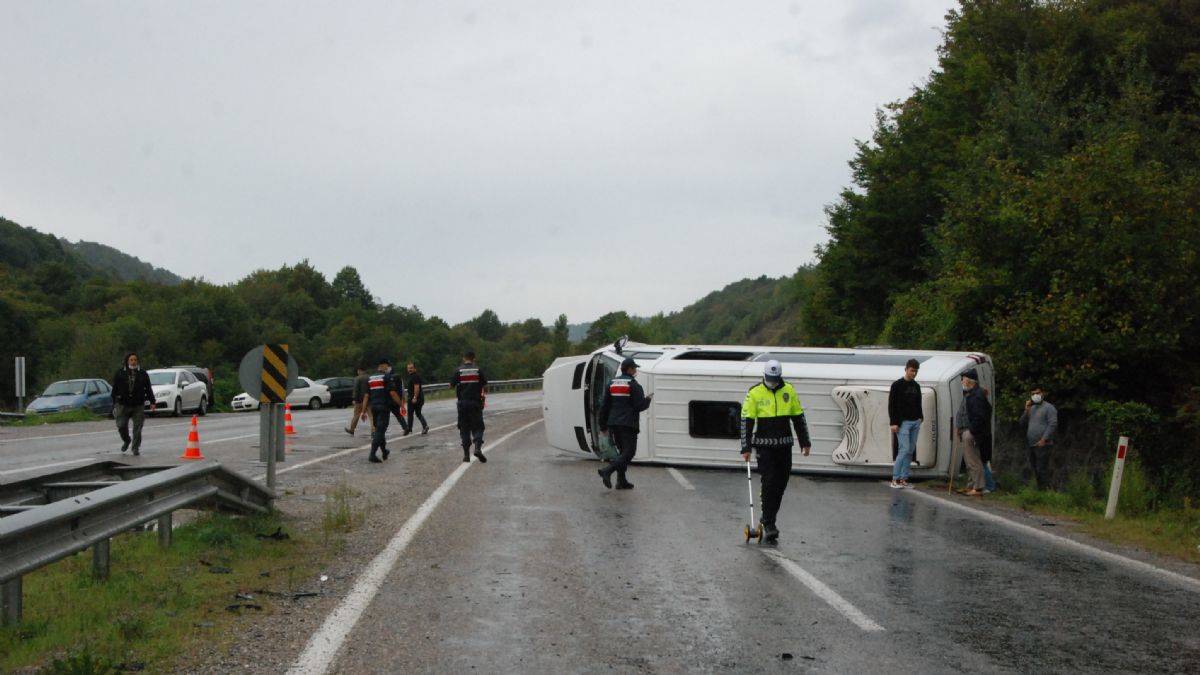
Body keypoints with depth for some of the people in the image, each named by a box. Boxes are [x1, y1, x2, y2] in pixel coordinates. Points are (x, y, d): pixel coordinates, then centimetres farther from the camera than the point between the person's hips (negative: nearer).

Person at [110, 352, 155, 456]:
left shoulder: (142, 373, 5)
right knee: (121, 425, -1)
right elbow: (115, 389, 4)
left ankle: (136, 448, 9)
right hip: (123, 405, 0)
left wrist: (152, 401, 2)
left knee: (137, 428, -1)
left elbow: (148, 388, 8)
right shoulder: (120, 373, 3)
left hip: (138, 405, 0)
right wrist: (114, 403, 0)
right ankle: (126, 441, 28)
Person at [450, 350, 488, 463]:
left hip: (462, 402, 1)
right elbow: (485, 385, -1)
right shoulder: (478, 369, -2)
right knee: (477, 427, 5)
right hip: (476, 402, -1)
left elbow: (451, 385, 0)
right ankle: (478, 447, -18)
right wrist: (484, 395, 18)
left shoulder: (458, 370, -2)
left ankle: (466, 454, 6)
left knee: (464, 428, 8)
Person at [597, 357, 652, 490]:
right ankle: (607, 471, -24)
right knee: (629, 452, -6)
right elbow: (640, 406, -13)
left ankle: (621, 481, 13)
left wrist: (603, 425, 18)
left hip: (614, 424, 7)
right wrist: (648, 399, 8)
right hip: (628, 424, -7)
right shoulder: (633, 384, -8)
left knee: (623, 451, 17)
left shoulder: (612, 383, 13)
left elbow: (604, 406, 13)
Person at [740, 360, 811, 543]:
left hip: (784, 445, 4)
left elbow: (798, 417, 12)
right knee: (769, 483, -9)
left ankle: (768, 519, 21)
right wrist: (746, 448, -10)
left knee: (781, 484, 7)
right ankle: (768, 524, -5)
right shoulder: (754, 394, -6)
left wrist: (805, 442, 12)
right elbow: (746, 421, -6)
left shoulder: (788, 391, 5)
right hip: (764, 446, -4)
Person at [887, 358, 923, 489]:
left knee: (910, 451, 3)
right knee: (904, 450, -13)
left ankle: (903, 479, 7)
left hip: (915, 423, 6)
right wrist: (893, 423, -12)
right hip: (903, 422, -6)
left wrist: (920, 417, 10)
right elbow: (891, 405, -6)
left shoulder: (916, 386, 14)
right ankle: (895, 479, -9)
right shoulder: (897, 385, -4)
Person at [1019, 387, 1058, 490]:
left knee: (1042, 469, -11)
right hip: (1031, 445, 8)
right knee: (1034, 469, 11)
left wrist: (1044, 439, -19)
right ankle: (1039, 489, 17)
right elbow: (1022, 422, 16)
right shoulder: (1032, 408, 20)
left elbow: (1053, 424, -14)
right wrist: (1026, 410, 1)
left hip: (1042, 445, -8)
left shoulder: (1049, 407, -4)